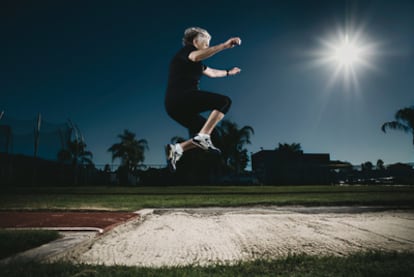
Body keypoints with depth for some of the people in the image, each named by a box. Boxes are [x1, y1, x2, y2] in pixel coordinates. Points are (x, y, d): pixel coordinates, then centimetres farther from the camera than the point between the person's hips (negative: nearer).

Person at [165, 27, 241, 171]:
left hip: (176, 106, 10)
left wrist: (229, 72, 57)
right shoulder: (186, 50, -1)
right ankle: (202, 136, -20)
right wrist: (224, 45, -33)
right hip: (180, 98, -10)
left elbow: (211, 72, 44)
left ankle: (176, 149, 2)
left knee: (208, 133, 12)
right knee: (224, 101, -12)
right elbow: (196, 56, -27)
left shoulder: (196, 63, 27)